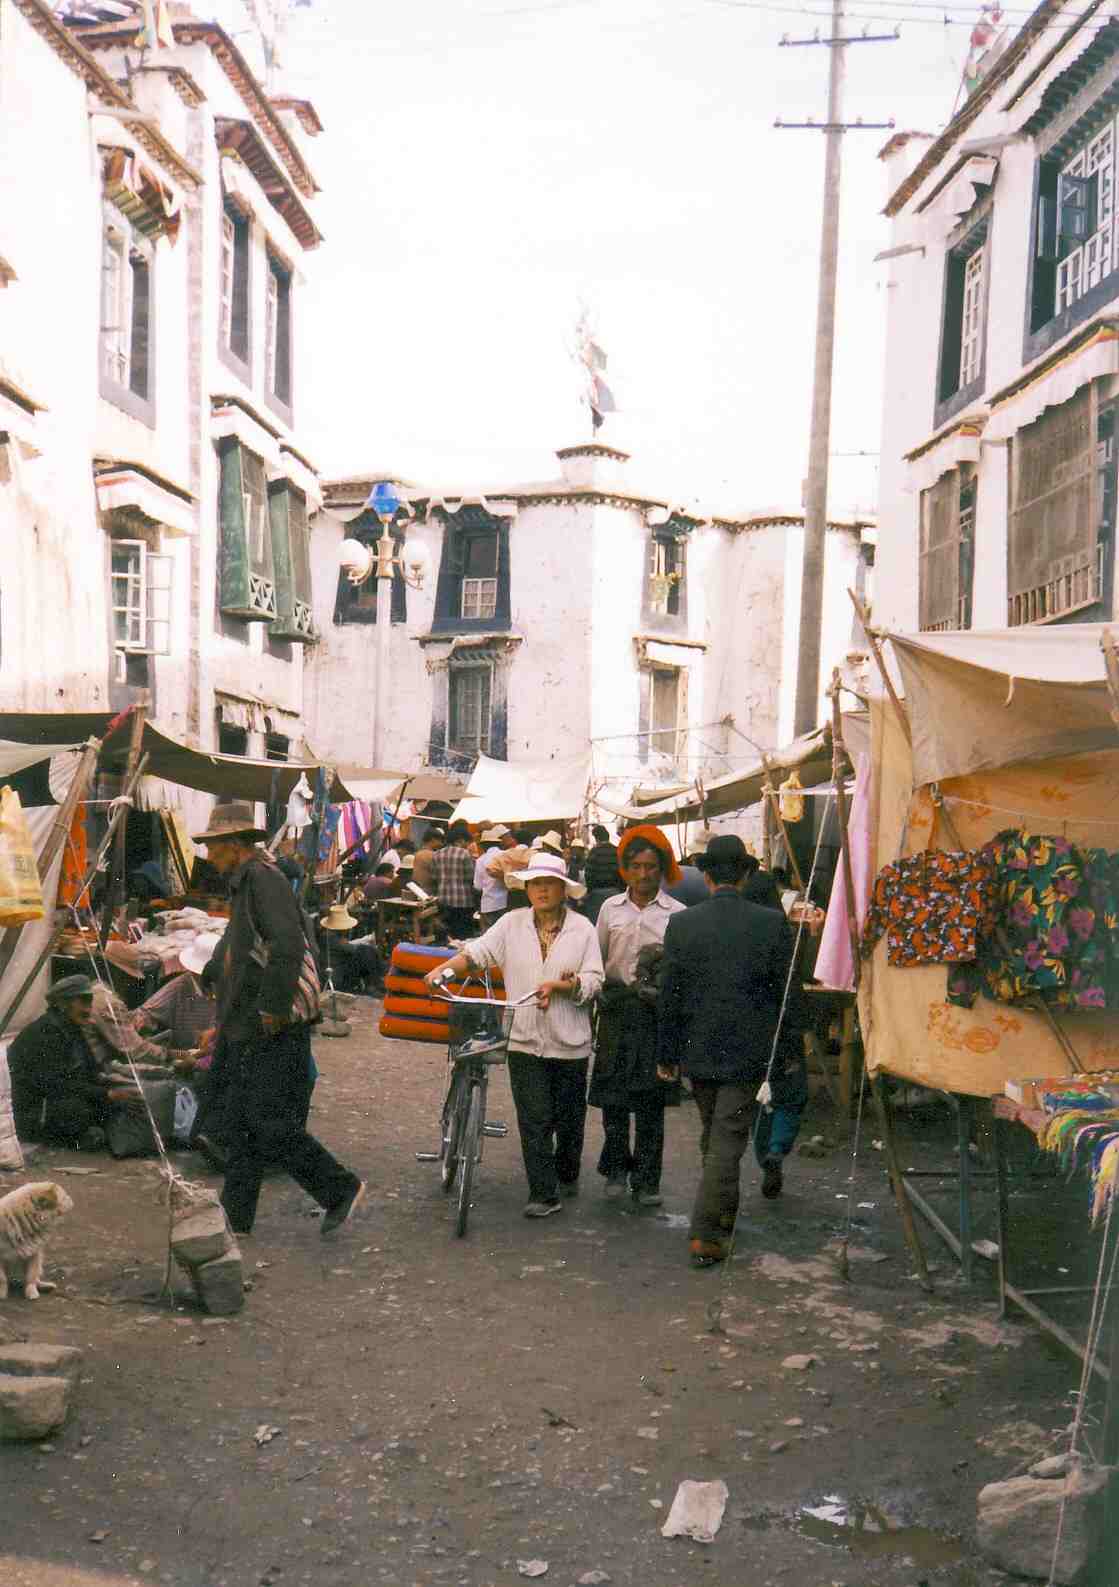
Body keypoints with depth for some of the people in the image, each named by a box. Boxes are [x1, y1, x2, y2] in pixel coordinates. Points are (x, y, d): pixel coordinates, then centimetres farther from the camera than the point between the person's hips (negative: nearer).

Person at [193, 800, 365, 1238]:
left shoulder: (263, 877, -14)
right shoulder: (244, 884, 18)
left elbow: (288, 947, -27)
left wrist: (272, 1009, -24)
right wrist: (224, 1024, 23)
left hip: (274, 1033, -10)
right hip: (249, 1031, 10)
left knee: (270, 1125, -8)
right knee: (242, 1124, 13)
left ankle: (342, 1189, 4)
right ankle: (235, 1216, 21)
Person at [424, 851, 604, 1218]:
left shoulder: (582, 929, 0)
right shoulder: (512, 923, 3)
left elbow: (593, 981, -6)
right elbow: (477, 952, -6)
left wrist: (558, 985, -23)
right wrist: (445, 968, -24)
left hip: (569, 1041, 0)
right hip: (524, 1039, 0)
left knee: (569, 1117, 14)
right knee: (534, 1119, -4)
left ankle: (567, 1175, 38)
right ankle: (544, 1194, 3)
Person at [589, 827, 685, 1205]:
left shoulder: (676, 913, 0)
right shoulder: (610, 908, 7)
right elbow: (596, 960, 13)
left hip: (657, 1012, -2)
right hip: (617, 1007, 2)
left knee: (650, 1099, 3)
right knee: (612, 1094, 4)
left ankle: (646, 1178, 12)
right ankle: (616, 1168, 20)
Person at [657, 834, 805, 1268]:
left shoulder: (680, 924, -7)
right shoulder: (772, 924, -10)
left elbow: (669, 996, -3)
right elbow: (786, 991, -4)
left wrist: (667, 1053, 6)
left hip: (698, 1050, 2)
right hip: (748, 1050, -2)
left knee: (712, 1134, 20)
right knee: (728, 1139, 2)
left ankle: (724, 1213, 36)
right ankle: (705, 1236, -1)